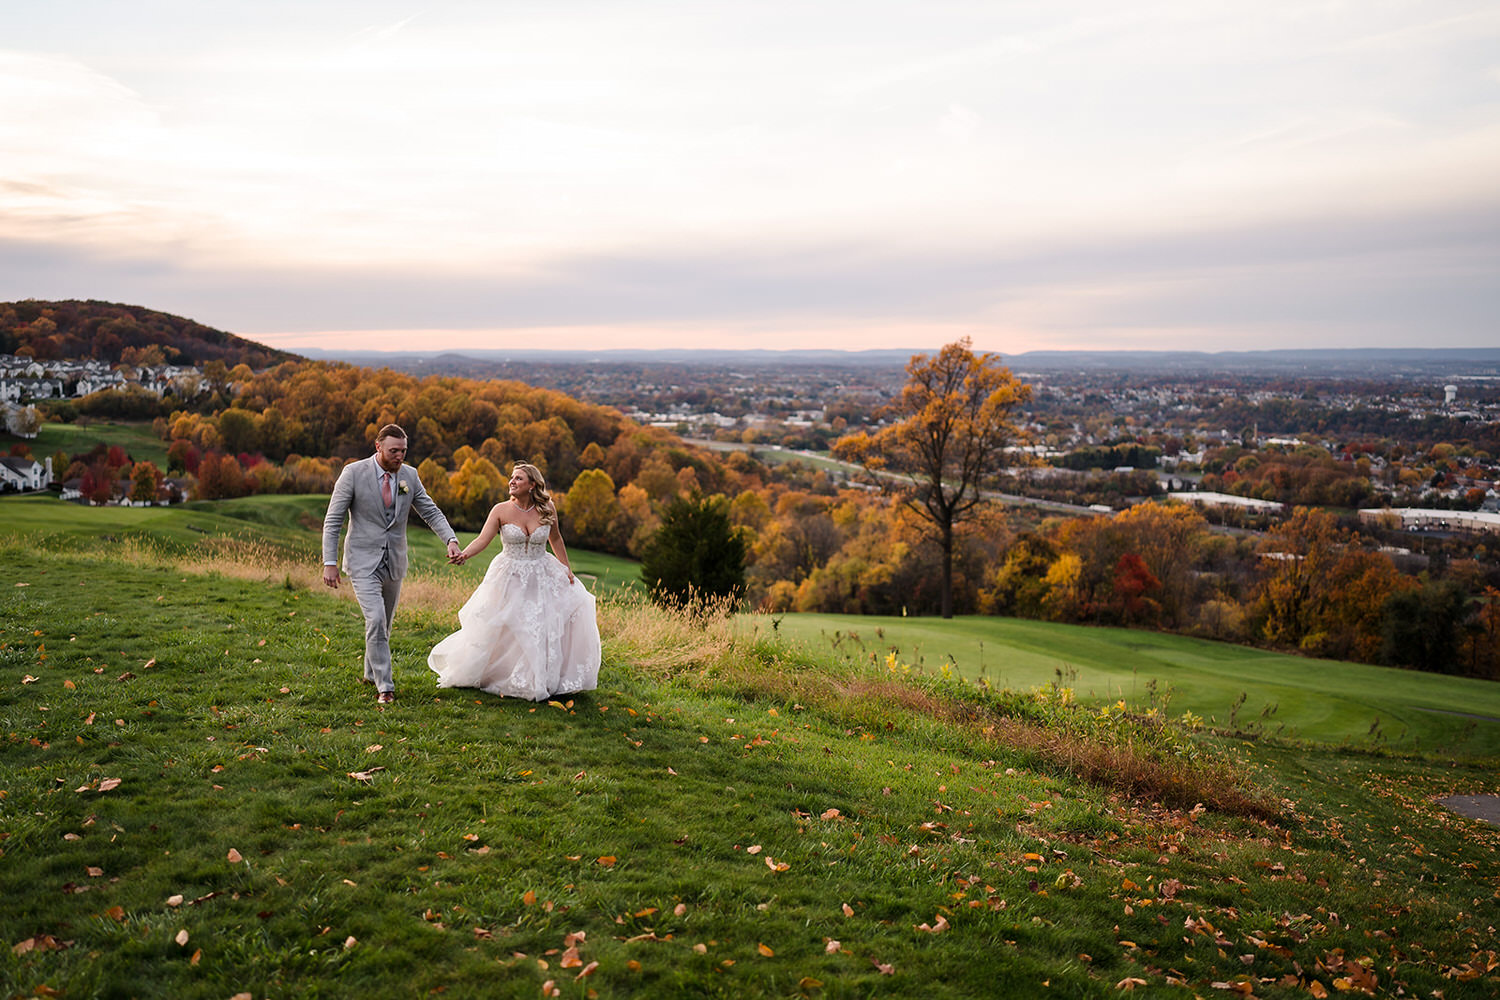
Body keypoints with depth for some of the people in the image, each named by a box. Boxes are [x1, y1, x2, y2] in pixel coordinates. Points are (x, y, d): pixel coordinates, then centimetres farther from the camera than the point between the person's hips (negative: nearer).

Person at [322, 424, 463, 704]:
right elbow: (333, 520, -8)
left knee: (384, 624, 16)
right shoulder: (354, 473, -11)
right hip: (363, 560, -5)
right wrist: (330, 562, -14)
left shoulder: (409, 475, 1)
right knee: (375, 620, -17)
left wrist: (451, 539, -12)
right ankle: (384, 686, -8)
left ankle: (372, 674, 37)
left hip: (394, 562, 5)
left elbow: (431, 512, 5)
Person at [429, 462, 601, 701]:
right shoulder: (501, 510, -11)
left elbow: (556, 539, 9)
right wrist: (463, 554, -38)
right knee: (494, 630, 1)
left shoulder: (547, 509, -5)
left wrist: (567, 569, 8)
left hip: (542, 577, 3)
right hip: (510, 578, -2)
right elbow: (483, 539, -19)